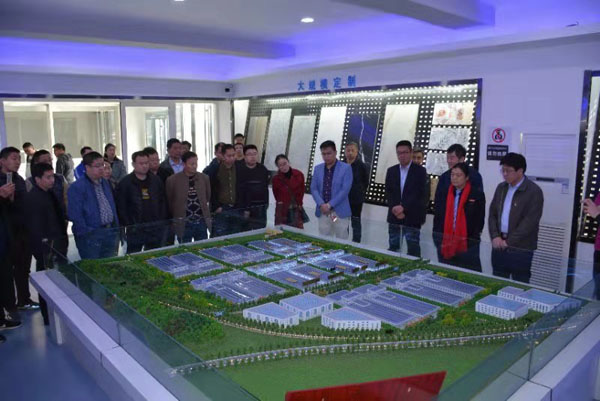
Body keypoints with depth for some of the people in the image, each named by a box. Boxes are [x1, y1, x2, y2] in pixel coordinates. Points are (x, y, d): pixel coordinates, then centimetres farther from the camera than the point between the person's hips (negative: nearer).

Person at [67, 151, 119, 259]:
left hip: (110, 233, 7)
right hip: (90, 236, -7)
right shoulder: (77, 187, -13)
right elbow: (75, 215, -16)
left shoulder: (105, 183, 12)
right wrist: (86, 234, -16)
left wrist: (115, 228, 12)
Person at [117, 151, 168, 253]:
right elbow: (121, 207, -5)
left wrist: (161, 222, 4)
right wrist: (128, 225, -10)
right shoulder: (125, 183, -3)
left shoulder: (156, 180, 8)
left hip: (156, 228, 4)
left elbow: (163, 202, 11)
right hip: (135, 230, -3)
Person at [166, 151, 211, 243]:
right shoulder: (172, 180, -7)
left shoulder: (204, 178, 3)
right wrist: (177, 216, 9)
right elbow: (169, 202, 3)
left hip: (201, 222, 3)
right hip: (183, 225, -2)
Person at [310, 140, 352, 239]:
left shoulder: (346, 168, -3)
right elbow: (313, 188, 5)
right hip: (323, 211, 3)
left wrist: (330, 205, -15)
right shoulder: (317, 168, 10)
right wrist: (321, 204, -12)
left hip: (340, 212, -3)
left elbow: (345, 190, -11)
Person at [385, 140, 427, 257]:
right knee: (393, 247, 9)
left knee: (413, 249, -1)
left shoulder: (420, 171, -2)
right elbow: (388, 193, 5)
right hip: (394, 216, 4)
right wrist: (395, 209, -10)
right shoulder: (391, 171, 10)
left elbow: (419, 193, -11)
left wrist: (403, 207, -19)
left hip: (412, 217, -3)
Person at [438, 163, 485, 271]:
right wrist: (441, 240, 6)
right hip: (448, 244, 4)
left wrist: (473, 240, -9)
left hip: (468, 245, -4)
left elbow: (480, 220, -3)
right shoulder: (447, 193, 9)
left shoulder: (477, 194, -4)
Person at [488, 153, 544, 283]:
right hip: (499, 246, 6)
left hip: (520, 249, -5)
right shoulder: (501, 188, 11)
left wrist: (509, 242, -14)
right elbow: (492, 214, 11)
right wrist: (495, 236, -4)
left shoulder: (534, 191, -9)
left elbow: (530, 222, -15)